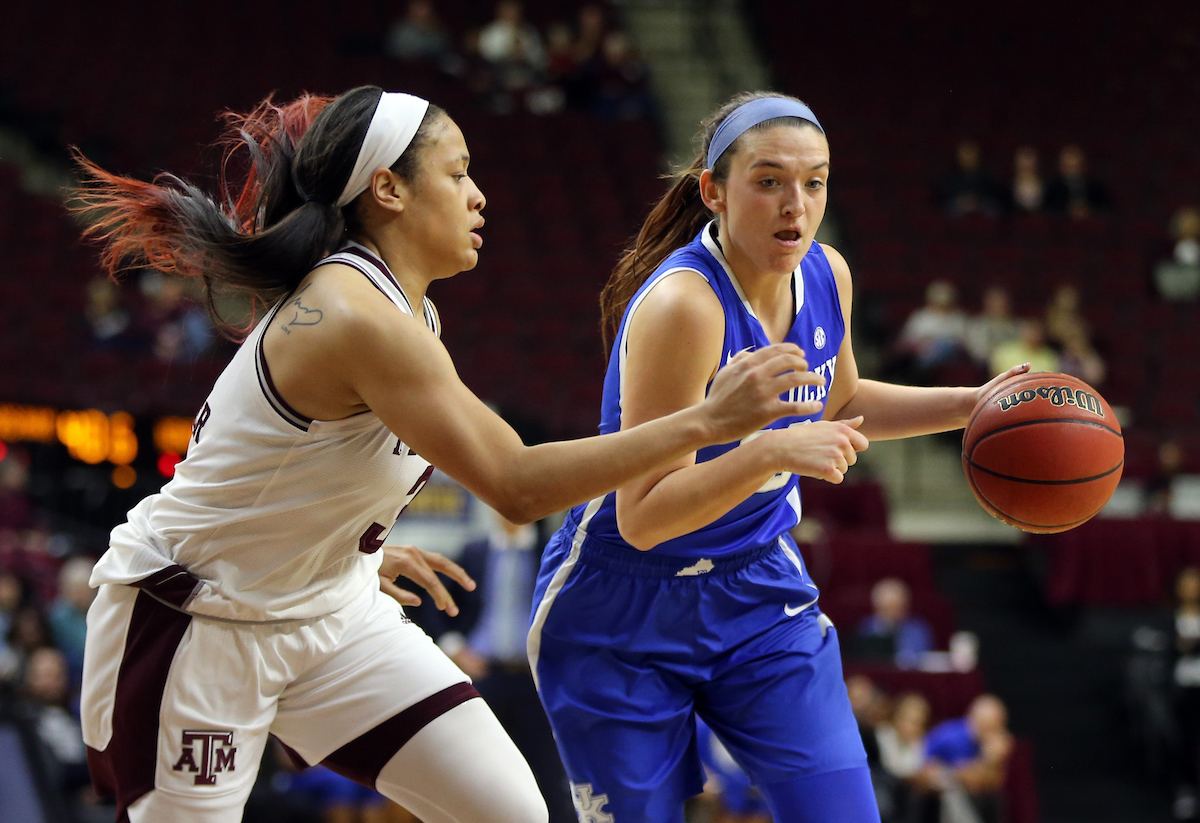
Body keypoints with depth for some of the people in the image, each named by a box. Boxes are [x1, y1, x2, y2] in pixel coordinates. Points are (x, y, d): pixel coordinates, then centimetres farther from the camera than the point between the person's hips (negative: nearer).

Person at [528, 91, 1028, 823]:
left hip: (759, 594, 6)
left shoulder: (827, 276, -5)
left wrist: (970, 405, 8)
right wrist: (774, 450, -40)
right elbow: (641, 517, -29)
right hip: (625, 617, -6)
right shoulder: (684, 304, -27)